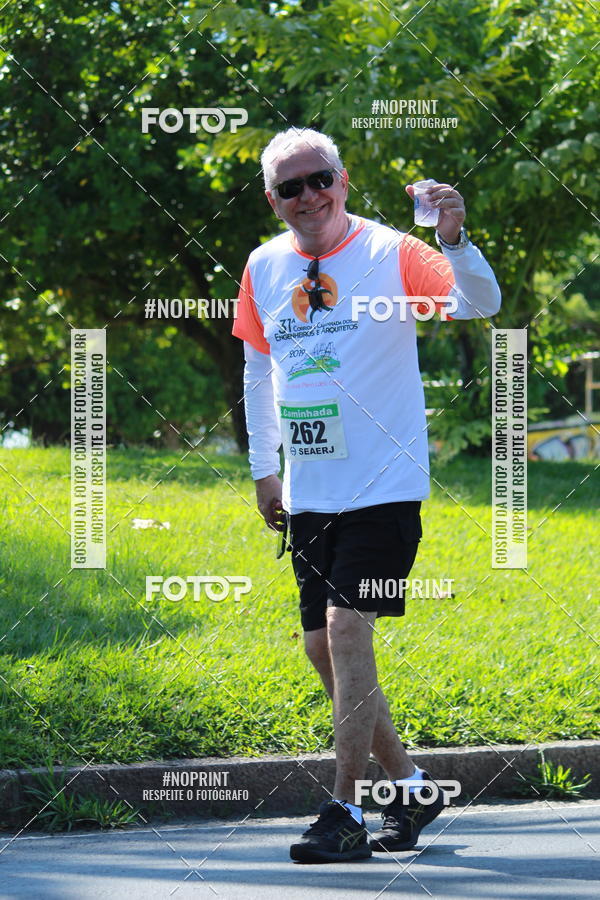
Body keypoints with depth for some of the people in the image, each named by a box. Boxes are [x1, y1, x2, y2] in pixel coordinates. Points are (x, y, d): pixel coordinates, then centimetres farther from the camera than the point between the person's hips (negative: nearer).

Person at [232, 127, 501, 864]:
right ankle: (410, 786, 25)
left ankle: (345, 813, -11)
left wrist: (454, 241, -39)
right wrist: (262, 467, 17)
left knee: (346, 629, -17)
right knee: (322, 647, 9)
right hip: (308, 495, 6)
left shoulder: (389, 254, -10)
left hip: (383, 487, -6)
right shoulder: (264, 269, 5)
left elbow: (480, 304, -20)